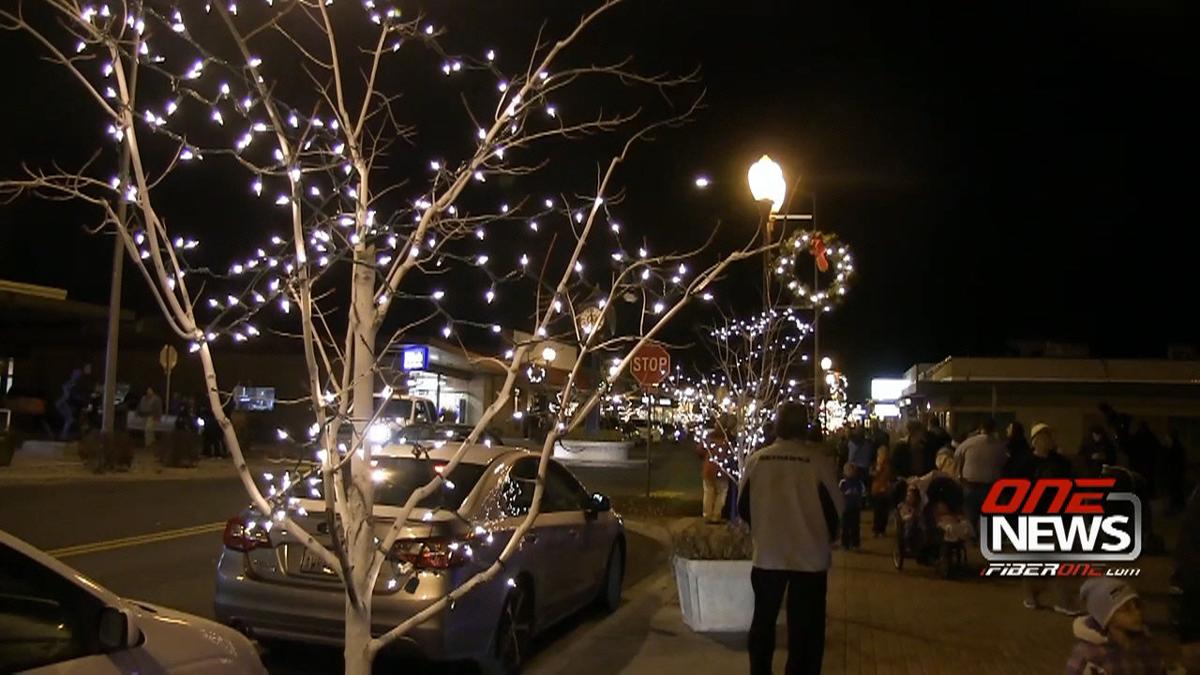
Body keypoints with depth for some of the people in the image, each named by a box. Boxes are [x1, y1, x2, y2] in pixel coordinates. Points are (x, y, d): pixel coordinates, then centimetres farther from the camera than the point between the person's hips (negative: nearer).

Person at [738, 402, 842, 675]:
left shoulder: (756, 459, -6)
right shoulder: (819, 461, -13)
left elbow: (743, 508, 3)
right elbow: (834, 510, -7)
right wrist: (827, 537, 14)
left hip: (767, 555, 2)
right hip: (809, 557, -2)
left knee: (763, 622, 18)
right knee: (805, 629, 10)